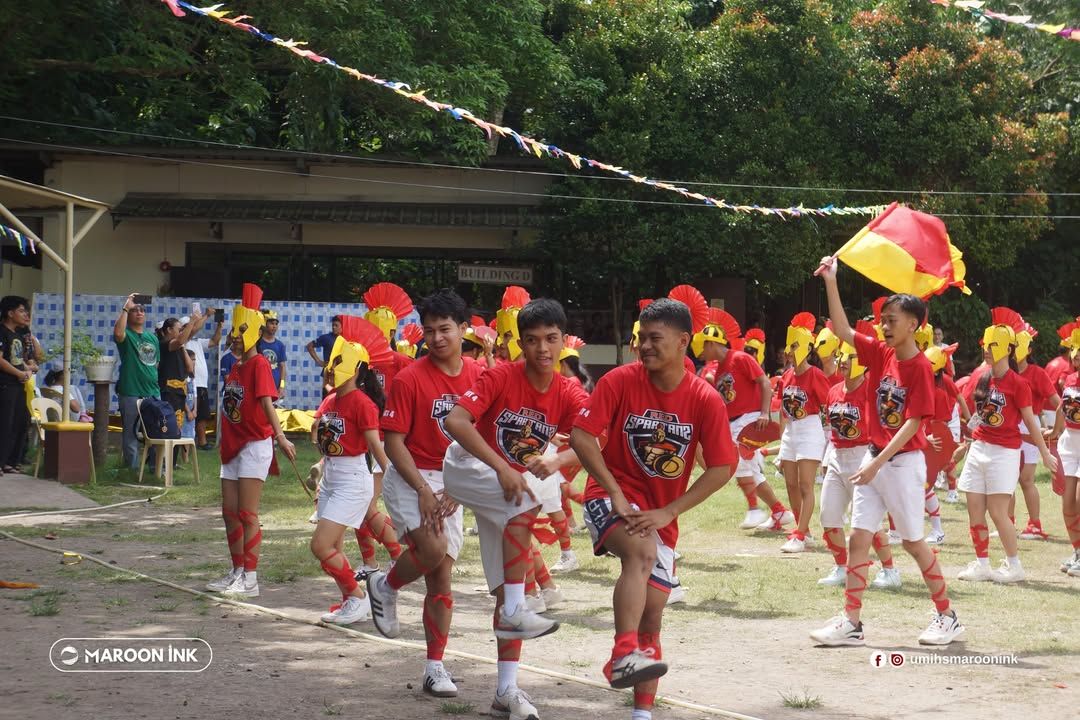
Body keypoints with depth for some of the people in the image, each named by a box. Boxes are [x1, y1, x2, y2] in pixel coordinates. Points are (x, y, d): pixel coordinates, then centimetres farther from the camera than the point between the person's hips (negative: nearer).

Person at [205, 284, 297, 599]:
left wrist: (280, 436, -34)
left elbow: (266, 402, -25)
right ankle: (237, 572, 21)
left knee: (247, 513, -8)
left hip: (255, 445, -9)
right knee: (229, 511, 12)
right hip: (232, 446, 9)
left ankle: (250, 579, -5)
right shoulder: (235, 367, 13)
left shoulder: (259, 364, -12)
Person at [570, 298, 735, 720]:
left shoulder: (706, 400, -9)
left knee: (652, 612, 6)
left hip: (662, 514, 3)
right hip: (612, 498, -3)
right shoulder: (620, 381, -11)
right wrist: (616, 493, -19)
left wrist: (668, 512, -15)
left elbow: (721, 469, -8)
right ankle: (624, 655, -43)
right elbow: (581, 436, -12)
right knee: (641, 551, -35)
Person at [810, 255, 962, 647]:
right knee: (858, 538, 2)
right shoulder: (881, 354, 4)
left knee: (913, 541, 2)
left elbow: (912, 423, -18)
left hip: (903, 462, -7)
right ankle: (851, 622, 3)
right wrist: (831, 283, -5)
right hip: (874, 458, 7)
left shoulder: (920, 367, -15)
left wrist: (878, 463, -23)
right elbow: (842, 331, 4)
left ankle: (947, 616, 16)